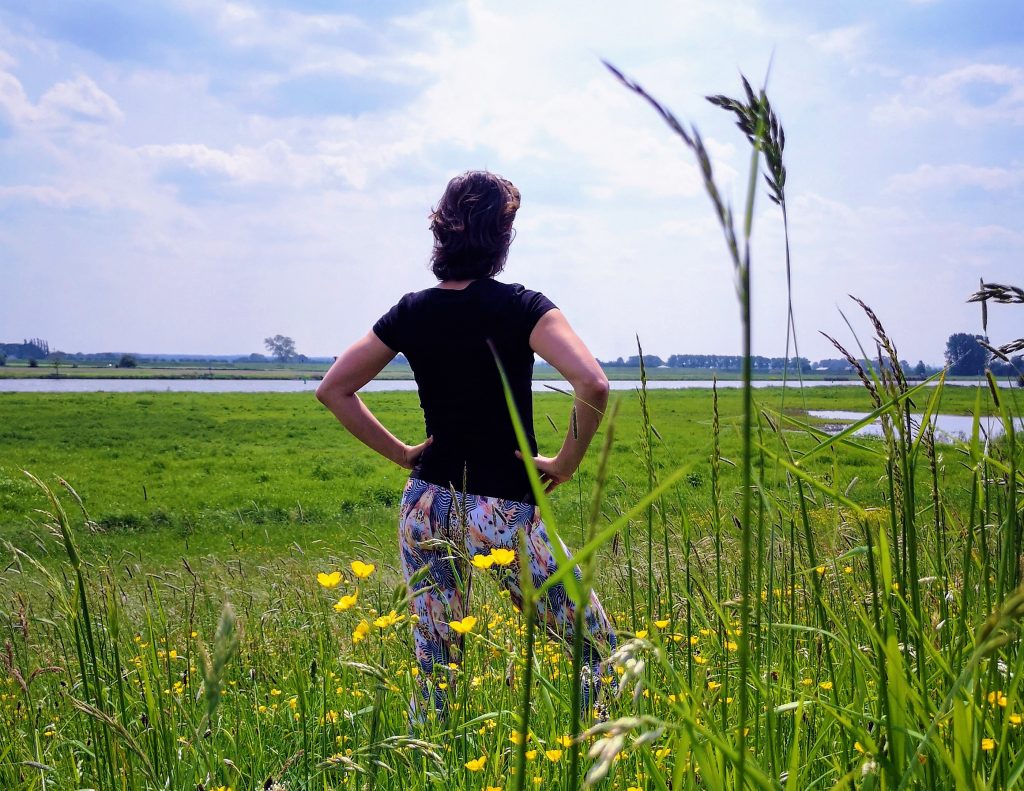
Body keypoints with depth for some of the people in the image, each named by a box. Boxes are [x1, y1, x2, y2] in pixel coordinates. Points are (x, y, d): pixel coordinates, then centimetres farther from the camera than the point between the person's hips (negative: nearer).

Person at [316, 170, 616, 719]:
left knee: (435, 675, 13)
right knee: (599, 653, 7)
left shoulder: (411, 313, 3)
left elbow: (333, 389, 9)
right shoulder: (521, 307, -11)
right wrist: (567, 462, -9)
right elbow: (593, 385, -24)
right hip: (504, 511, -5)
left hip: (426, 506, 5)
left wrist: (400, 453, 9)